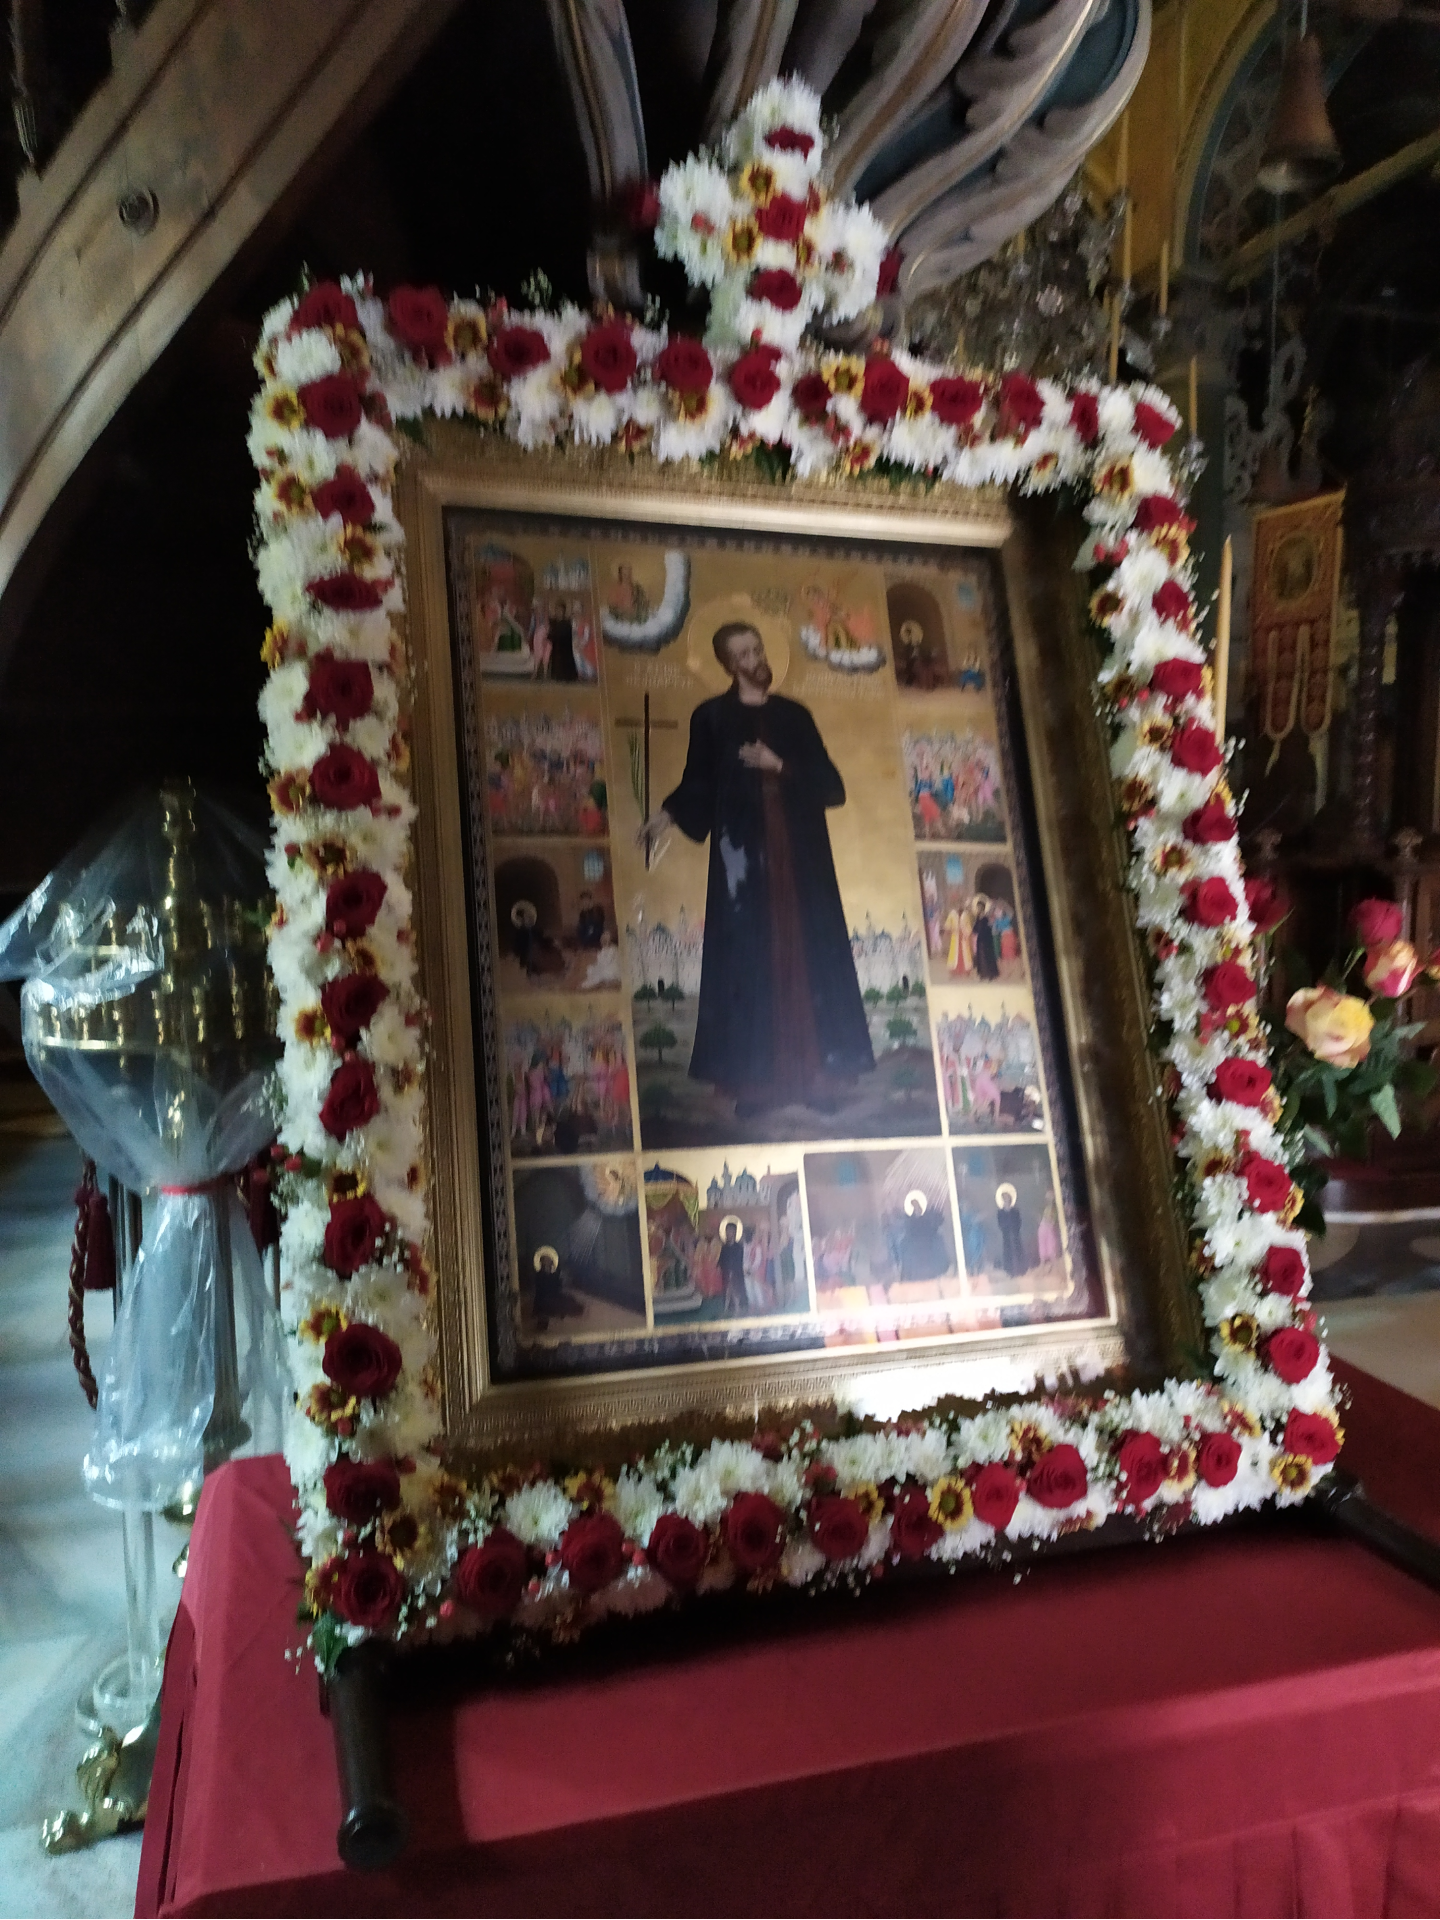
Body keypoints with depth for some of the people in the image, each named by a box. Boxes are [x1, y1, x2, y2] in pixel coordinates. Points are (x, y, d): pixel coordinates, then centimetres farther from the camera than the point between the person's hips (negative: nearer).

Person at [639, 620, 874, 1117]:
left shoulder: (795, 715, 12)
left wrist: (781, 766, -8)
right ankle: (753, 1080, -2)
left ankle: (816, 1074, 2)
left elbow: (831, 784, 5)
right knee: (747, 960, -5)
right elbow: (699, 784, 5)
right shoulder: (710, 717, 8)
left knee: (807, 957, -2)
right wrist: (668, 814, -11)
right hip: (742, 853, -2)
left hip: (798, 854, 2)